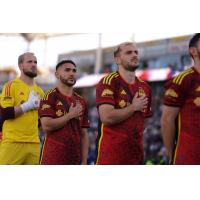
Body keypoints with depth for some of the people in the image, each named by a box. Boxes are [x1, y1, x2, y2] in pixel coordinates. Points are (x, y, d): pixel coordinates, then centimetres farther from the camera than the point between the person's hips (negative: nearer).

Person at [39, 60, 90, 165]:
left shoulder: (81, 101, 15)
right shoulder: (50, 96, -2)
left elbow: (84, 134, 15)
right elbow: (47, 126, -14)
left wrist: (84, 160, 6)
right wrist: (70, 115, -7)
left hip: (75, 158, 6)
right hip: (53, 159, -6)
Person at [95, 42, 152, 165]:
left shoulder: (145, 88, 16)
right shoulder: (108, 82, -6)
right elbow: (107, 117, -19)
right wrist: (134, 107, -7)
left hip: (136, 154, 7)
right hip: (111, 154, -7)